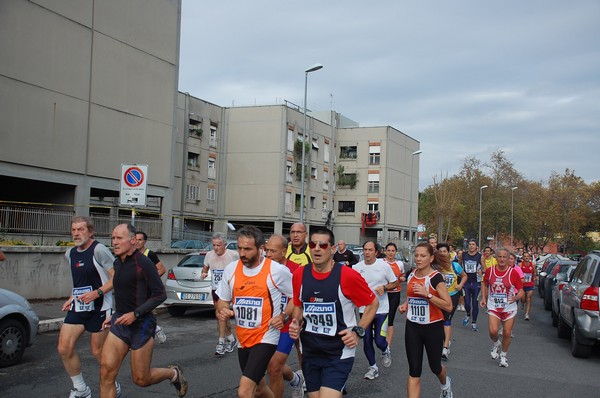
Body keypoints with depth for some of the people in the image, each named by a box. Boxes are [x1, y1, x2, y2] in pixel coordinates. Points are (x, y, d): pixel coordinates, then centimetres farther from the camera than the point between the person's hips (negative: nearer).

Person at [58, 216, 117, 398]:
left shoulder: (98, 250, -13)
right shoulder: (70, 254, 11)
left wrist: (97, 293, -24)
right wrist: (72, 298, 14)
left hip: (99, 308, -7)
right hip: (78, 307, 7)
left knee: (98, 351, 1)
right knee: (64, 348, 0)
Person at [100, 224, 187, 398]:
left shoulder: (144, 263, -15)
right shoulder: (118, 263, 9)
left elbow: (160, 294, -16)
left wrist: (135, 314, -21)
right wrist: (116, 315, 16)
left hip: (141, 324, -7)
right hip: (120, 322, 7)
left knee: (141, 379, 4)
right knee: (106, 371, -6)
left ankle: (173, 373, 34)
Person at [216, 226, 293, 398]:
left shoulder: (277, 270, -13)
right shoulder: (231, 269, -1)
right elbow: (223, 299, 12)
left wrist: (284, 317, -12)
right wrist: (223, 310, -9)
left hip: (265, 338, -6)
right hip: (243, 339, 6)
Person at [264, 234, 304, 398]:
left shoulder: (295, 270, -14)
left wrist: (283, 316, -32)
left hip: (285, 327, -5)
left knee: (274, 369, -6)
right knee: (272, 367, 14)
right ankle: (295, 378, 45)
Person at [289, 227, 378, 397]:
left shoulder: (348, 275, -16)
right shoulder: (300, 274, -3)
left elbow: (373, 303, -2)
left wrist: (358, 331, -9)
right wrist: (296, 323, -4)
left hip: (339, 354, -5)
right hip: (310, 352, 5)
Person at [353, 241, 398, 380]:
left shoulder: (384, 266, -7)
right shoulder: (356, 267, -3)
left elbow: (395, 283, 2)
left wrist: (384, 287, -15)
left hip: (381, 309, -2)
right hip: (364, 309, 2)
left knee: (379, 341, -6)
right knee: (367, 341, 8)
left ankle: (385, 351, 30)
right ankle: (373, 367, 27)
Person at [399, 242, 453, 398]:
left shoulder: (436, 278, -16)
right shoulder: (411, 275, 2)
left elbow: (448, 306, -20)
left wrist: (427, 294, -29)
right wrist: (405, 305, 2)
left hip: (433, 328, -4)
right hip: (412, 327, 4)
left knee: (434, 366, 16)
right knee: (414, 371, 0)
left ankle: (445, 385, 51)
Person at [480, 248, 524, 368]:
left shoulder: (513, 273, -9)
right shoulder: (490, 271, -3)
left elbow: (521, 291, -5)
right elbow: (484, 284, 15)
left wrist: (516, 297, -26)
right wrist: (483, 298, 6)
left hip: (509, 308, 0)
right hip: (493, 306, 0)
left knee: (507, 333, 5)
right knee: (493, 331, -15)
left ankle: (503, 355, 30)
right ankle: (496, 344, 20)